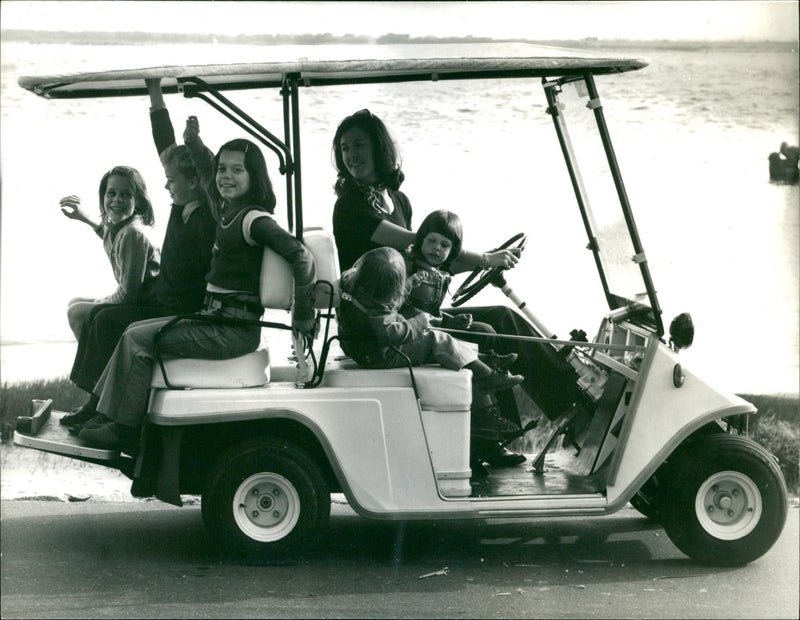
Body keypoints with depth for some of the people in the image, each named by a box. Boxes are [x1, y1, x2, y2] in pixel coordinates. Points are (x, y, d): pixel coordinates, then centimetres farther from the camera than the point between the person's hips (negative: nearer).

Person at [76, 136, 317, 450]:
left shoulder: (254, 218, -16)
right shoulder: (228, 209, 12)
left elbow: (301, 256, -25)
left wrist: (303, 315, -23)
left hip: (234, 331, -10)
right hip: (216, 319, 10)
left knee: (137, 339, -12)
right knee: (136, 330, 13)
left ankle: (123, 428, -4)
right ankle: (107, 414, 14)